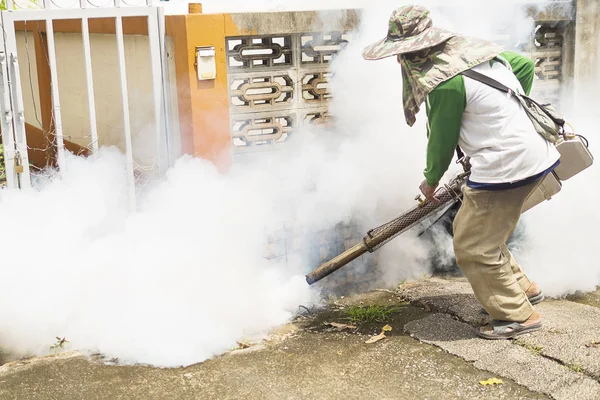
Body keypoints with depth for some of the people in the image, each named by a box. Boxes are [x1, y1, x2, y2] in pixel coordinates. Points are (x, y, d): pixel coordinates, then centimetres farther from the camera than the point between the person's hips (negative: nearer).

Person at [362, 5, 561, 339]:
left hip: (507, 166, -10)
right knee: (485, 233, 23)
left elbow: (442, 141, -7)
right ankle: (522, 287, 36)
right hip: (534, 153, 10)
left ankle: (518, 316, 11)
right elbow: (526, 64, 20)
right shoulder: (474, 49, 8)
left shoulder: (444, 82, -19)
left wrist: (431, 180, 11)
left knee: (474, 247, 2)